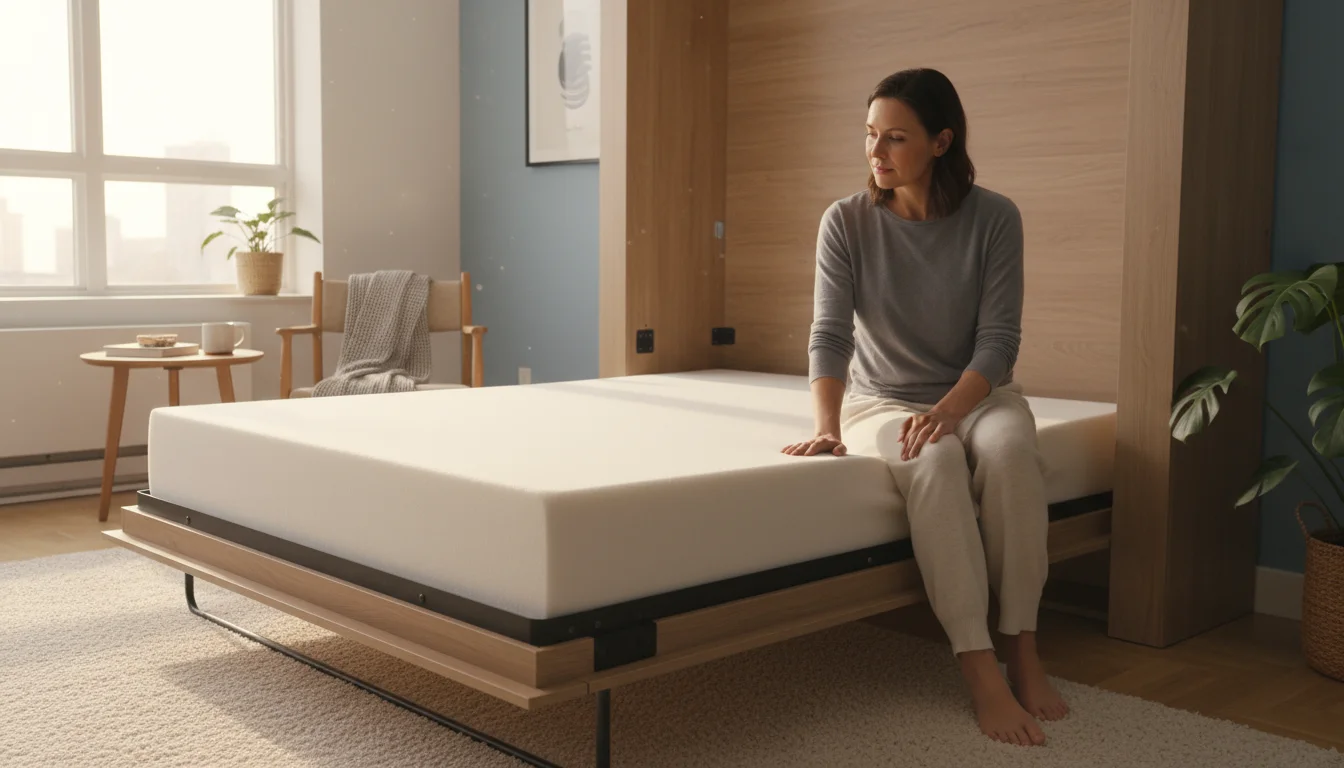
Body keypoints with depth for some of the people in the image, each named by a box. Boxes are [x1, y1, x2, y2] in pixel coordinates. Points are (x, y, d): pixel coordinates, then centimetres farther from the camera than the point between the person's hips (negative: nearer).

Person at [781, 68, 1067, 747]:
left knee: (1009, 445, -34)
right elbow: (831, 334, -15)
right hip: (882, 402, 0)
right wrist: (827, 428, -31)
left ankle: (1022, 650, -23)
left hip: (977, 392, 1)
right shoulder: (846, 222, -8)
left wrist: (947, 410, -29)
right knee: (934, 462, -35)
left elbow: (998, 338, -12)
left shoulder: (993, 218, -8)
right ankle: (980, 669, -32)